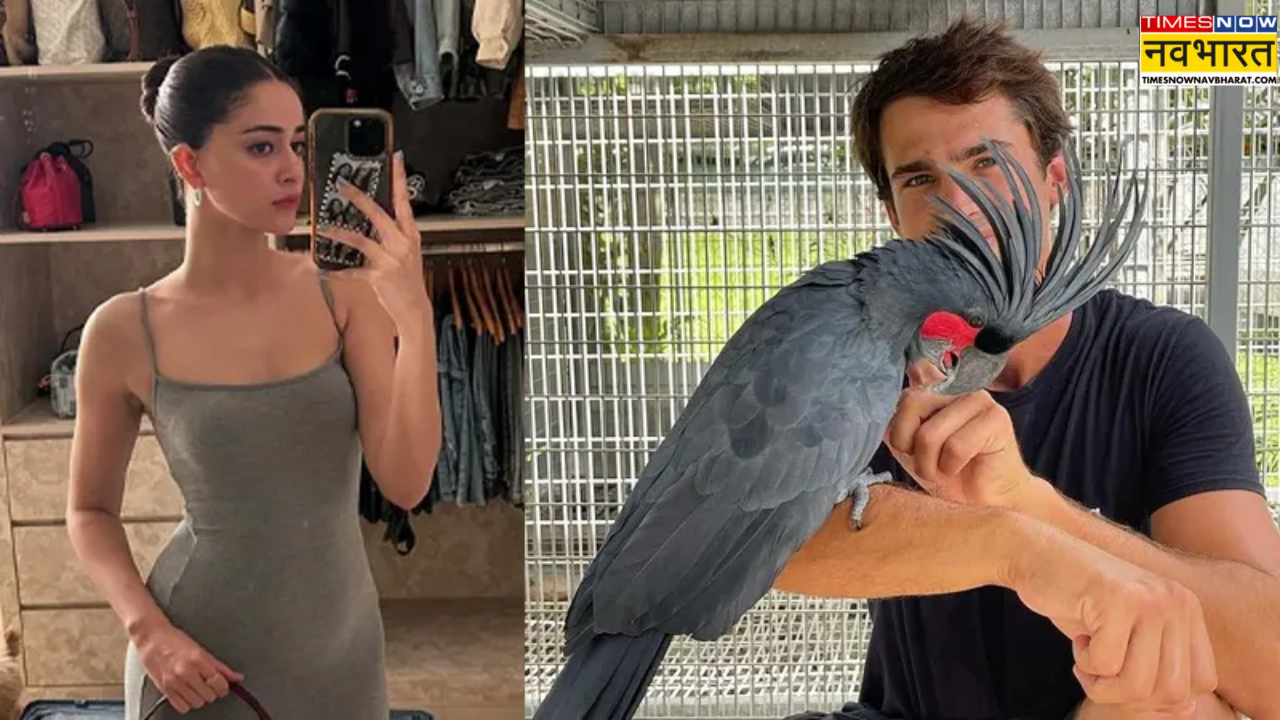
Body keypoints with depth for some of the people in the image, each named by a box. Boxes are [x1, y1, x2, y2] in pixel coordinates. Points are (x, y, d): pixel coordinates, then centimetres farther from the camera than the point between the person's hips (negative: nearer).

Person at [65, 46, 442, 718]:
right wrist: (147, 629, -13)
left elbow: (405, 483, -15)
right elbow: (91, 511, 2)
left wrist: (415, 317, -25)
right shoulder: (124, 332, -11)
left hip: (343, 647, 2)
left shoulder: (347, 294, -9)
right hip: (201, 664, -2)